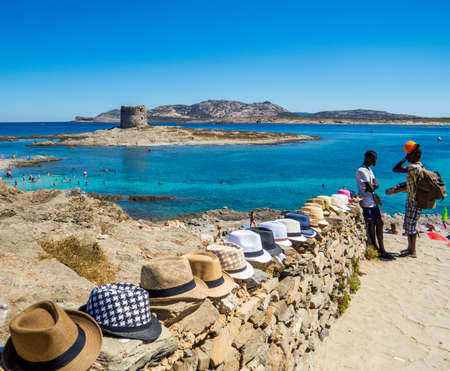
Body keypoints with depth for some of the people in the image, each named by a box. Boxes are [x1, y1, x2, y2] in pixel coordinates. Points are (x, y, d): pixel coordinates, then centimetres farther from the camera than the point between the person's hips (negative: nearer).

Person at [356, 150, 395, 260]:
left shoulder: (369, 170, 16)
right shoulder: (362, 171, -18)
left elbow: (376, 184, 9)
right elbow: (371, 188, -22)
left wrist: (372, 186, -11)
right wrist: (372, 187, -1)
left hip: (373, 201, 10)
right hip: (367, 203, -10)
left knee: (379, 223, 10)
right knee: (371, 225, -1)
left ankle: (381, 250, 16)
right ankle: (378, 251, 10)